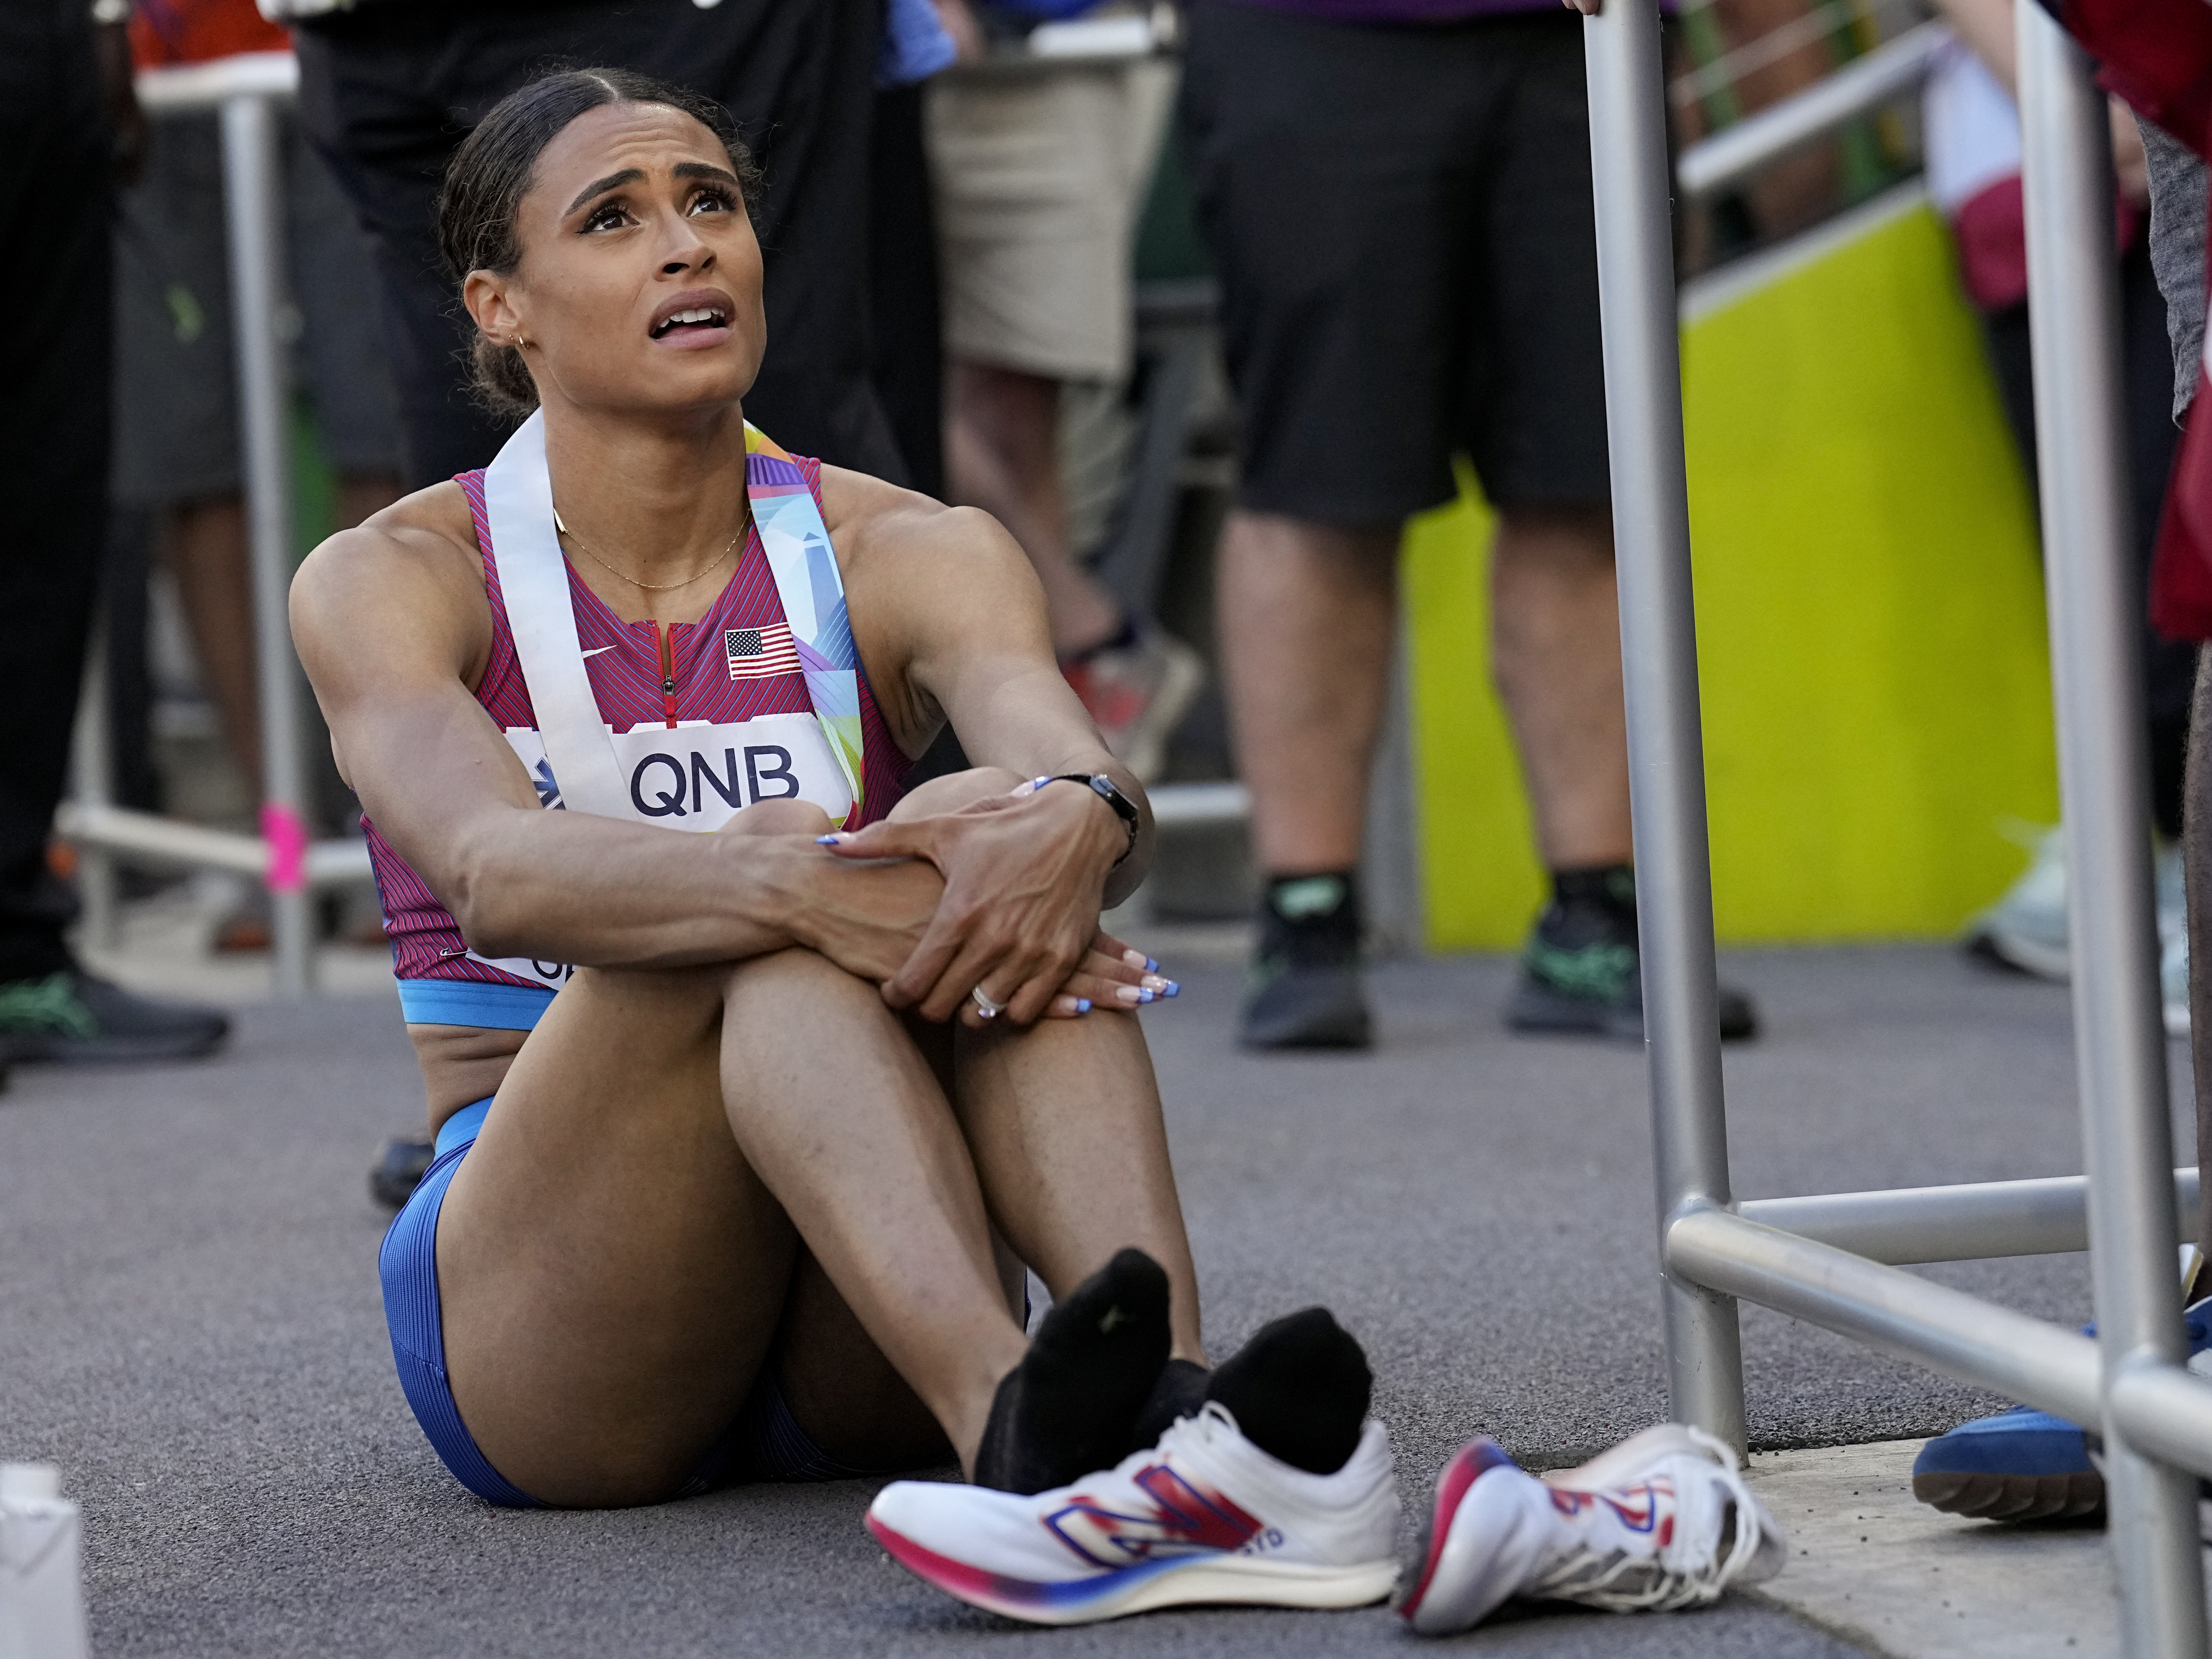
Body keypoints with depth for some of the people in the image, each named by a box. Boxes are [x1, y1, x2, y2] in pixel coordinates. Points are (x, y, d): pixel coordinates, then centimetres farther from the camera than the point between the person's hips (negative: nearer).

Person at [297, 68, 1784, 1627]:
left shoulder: (909, 558, 4)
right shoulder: (392, 581, -1)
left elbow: (1083, 766, -19)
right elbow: (496, 869, -23)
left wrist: (1078, 816, -44)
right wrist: (796, 880, -42)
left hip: (852, 1360, 2)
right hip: (536, 1340, -2)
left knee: (1011, 872, -26)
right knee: (772, 911, -30)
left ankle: (1170, 1408, -50)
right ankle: (1014, 1429, -56)